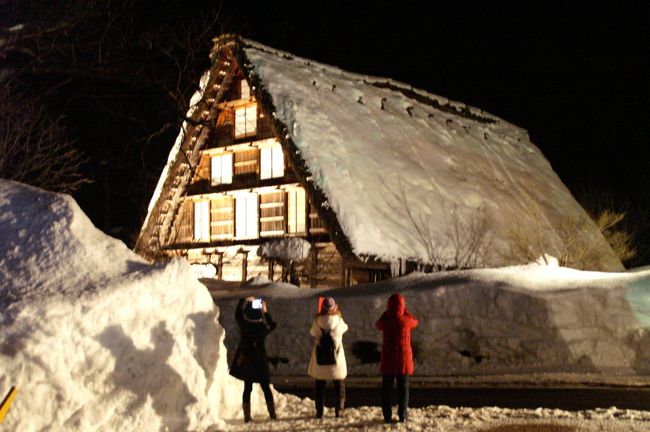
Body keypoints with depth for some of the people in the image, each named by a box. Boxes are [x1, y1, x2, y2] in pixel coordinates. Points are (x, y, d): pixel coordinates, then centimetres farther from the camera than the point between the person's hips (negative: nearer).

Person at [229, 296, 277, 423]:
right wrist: (266, 312, 14)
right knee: (266, 387, 10)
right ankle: (272, 413, 11)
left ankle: (247, 416, 5)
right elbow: (272, 325, 9)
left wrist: (244, 301, 17)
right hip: (260, 361, -1)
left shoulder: (244, 325, -12)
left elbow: (238, 313, 7)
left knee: (247, 388, 8)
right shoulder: (262, 328, -15)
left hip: (245, 360, 1)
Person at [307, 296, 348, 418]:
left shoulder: (317, 320, -8)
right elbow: (345, 327, 13)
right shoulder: (339, 320, -10)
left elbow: (312, 332, 10)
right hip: (336, 359, -1)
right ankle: (339, 411, 8)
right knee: (339, 386, 12)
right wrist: (338, 314, 26)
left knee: (319, 386, 11)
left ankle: (319, 412, 10)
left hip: (320, 360, 1)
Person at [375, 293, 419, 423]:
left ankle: (387, 416, 5)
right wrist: (404, 310, 15)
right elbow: (415, 322, 14)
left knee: (386, 388, 8)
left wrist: (388, 311, 13)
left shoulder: (385, 320, -8)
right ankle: (402, 415, 4)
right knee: (403, 388, 7)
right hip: (403, 357, -1)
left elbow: (378, 325, 15)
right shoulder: (407, 320, -10)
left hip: (388, 358, 1)